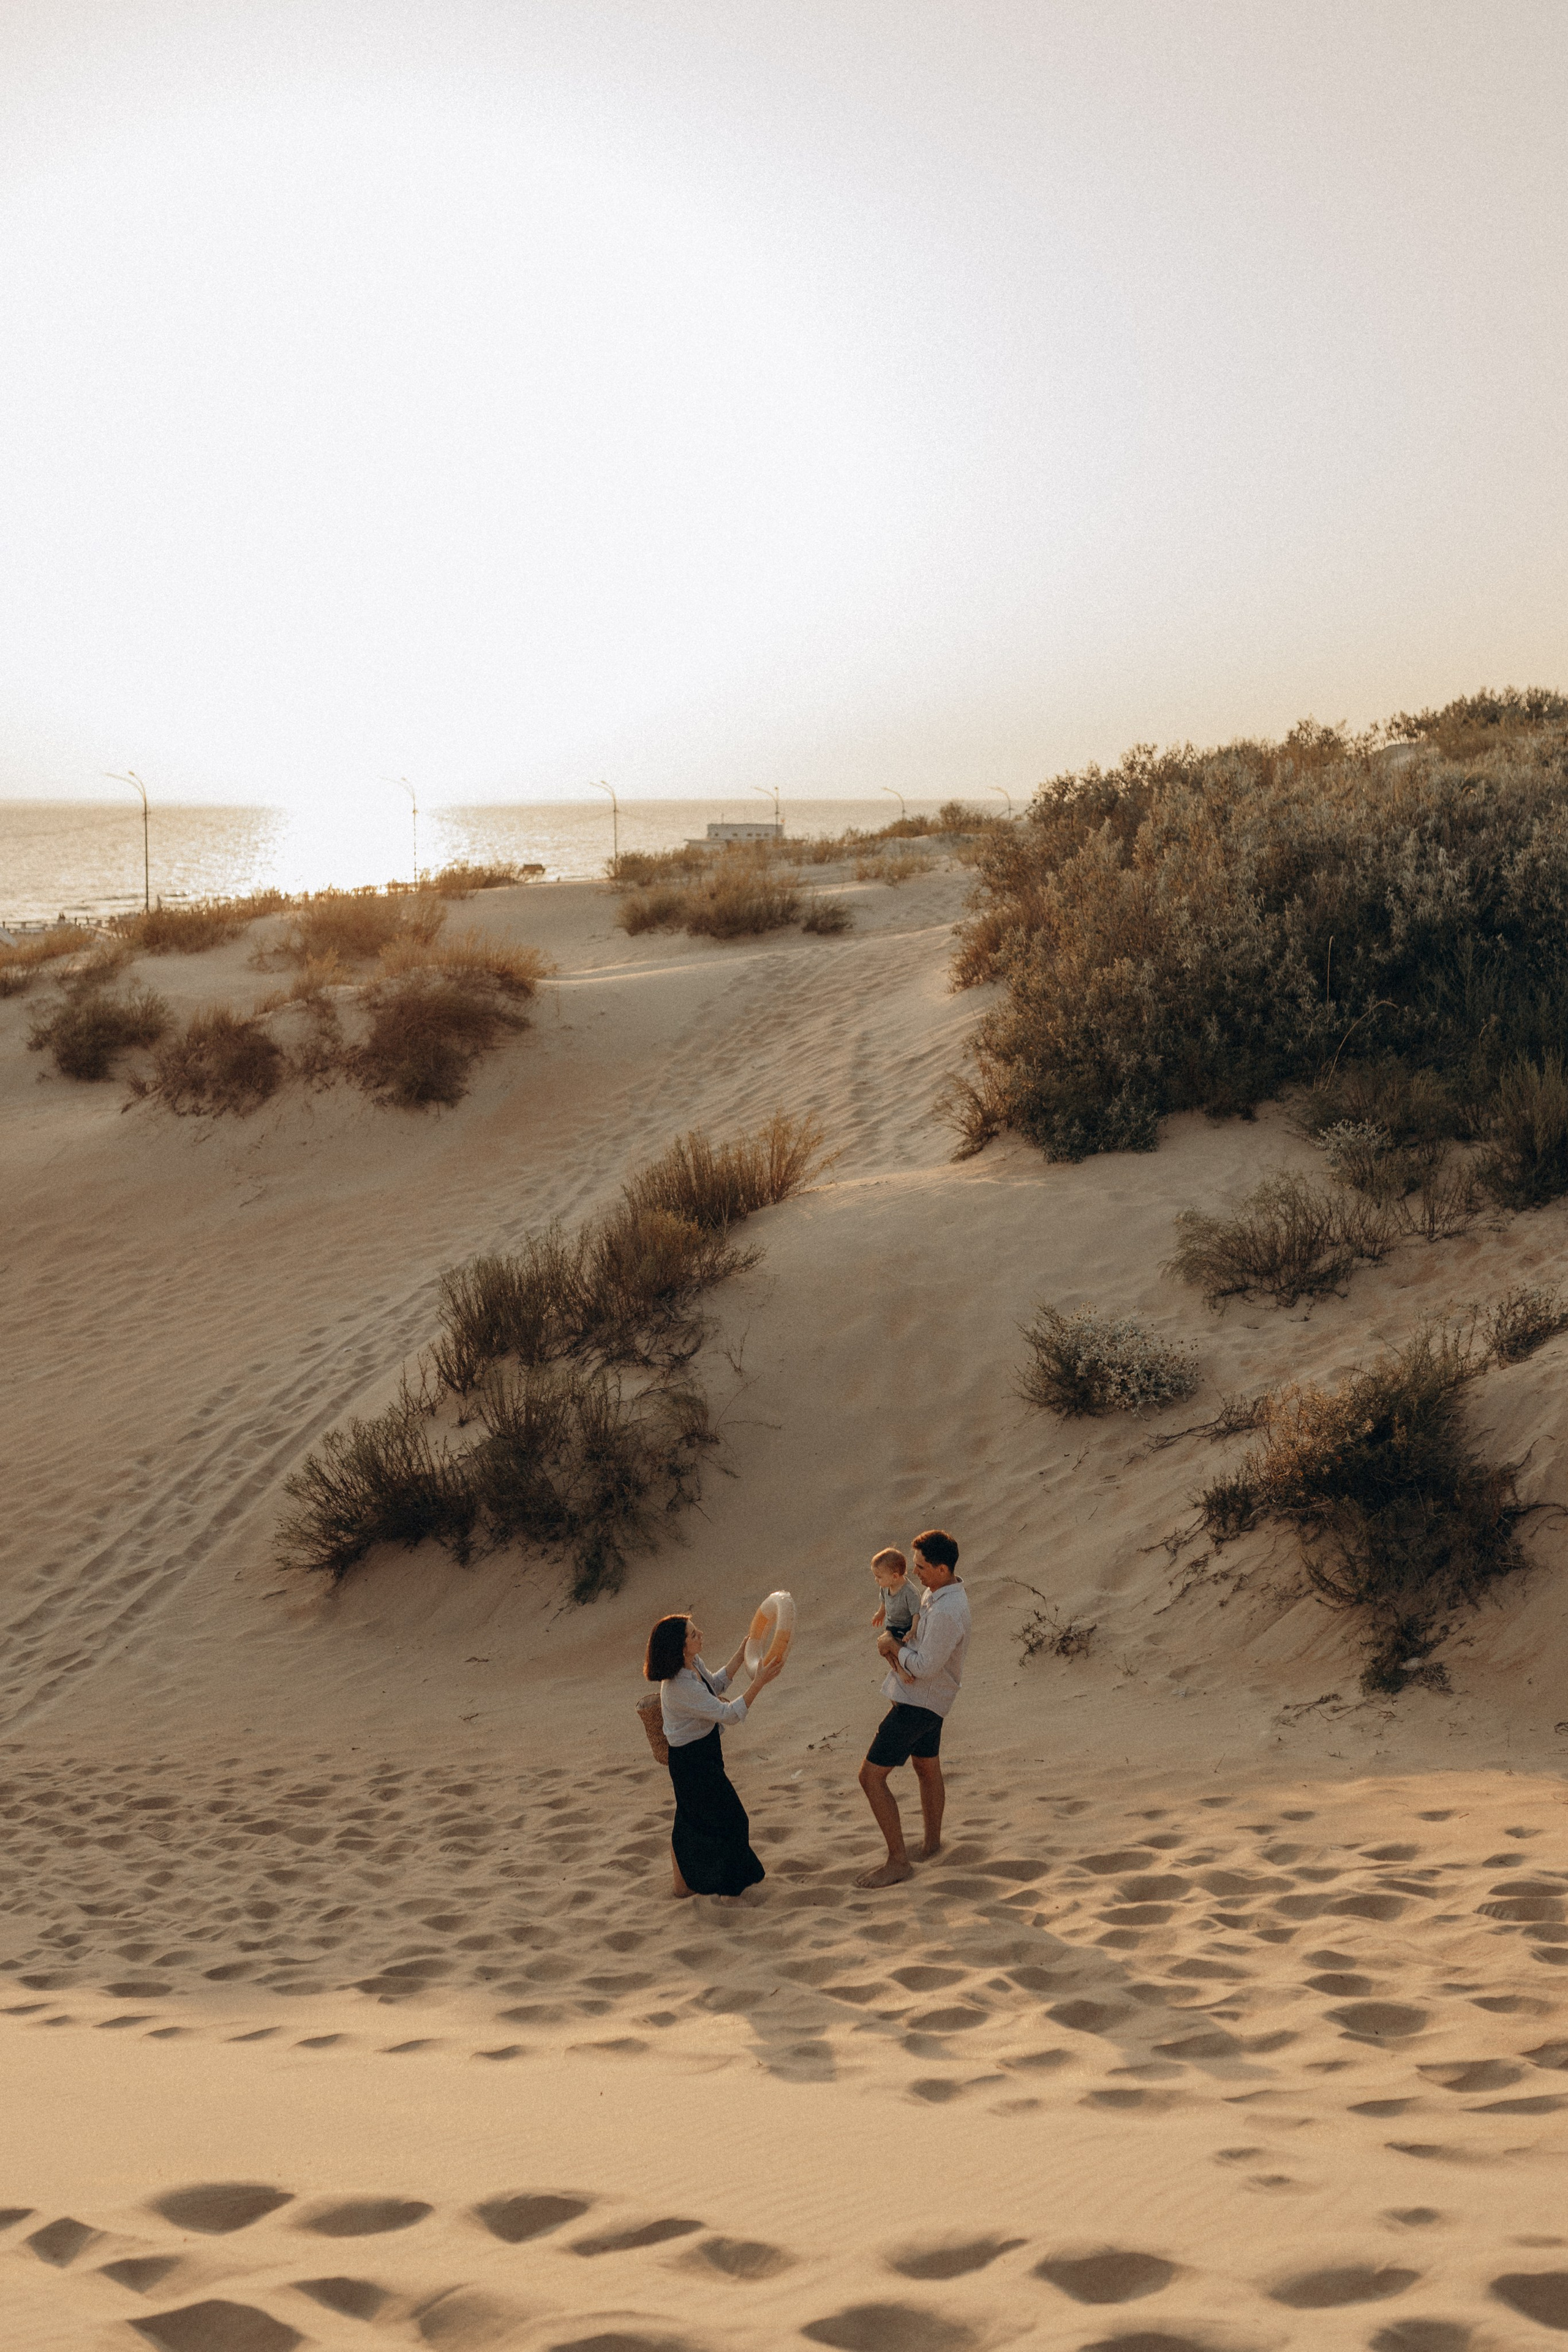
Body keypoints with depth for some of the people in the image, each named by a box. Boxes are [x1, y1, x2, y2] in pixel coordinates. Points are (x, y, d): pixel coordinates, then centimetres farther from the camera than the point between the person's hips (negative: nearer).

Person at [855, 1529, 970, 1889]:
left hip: (918, 1703, -10)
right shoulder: (937, 1591, 2)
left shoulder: (947, 1613, -29)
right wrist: (891, 1641, -8)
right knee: (928, 1769, 24)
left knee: (871, 1776, -8)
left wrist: (894, 1646, -11)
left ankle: (898, 1860, -2)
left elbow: (924, 1667, -27)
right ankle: (932, 1844, 41)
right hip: (928, 1698, 10)